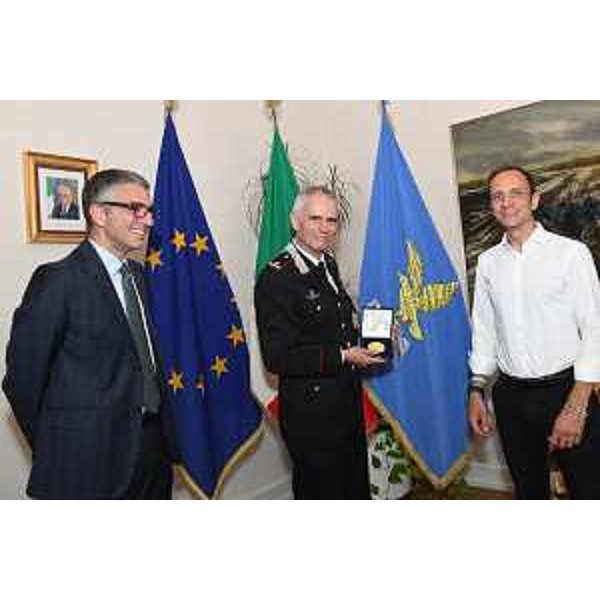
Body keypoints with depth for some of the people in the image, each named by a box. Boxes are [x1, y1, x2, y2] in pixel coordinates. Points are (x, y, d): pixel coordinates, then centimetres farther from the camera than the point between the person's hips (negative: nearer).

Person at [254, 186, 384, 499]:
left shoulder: (328, 263, 7)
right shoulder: (276, 277, -20)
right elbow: (277, 357, -23)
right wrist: (342, 356, -22)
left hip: (347, 403, 9)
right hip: (312, 414, -8)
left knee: (357, 488, 25)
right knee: (321, 494, 10)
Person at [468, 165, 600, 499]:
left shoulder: (571, 253, -7)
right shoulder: (488, 262, 5)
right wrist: (477, 391, 7)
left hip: (564, 389, -3)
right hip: (511, 395, 4)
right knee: (528, 489, 18)